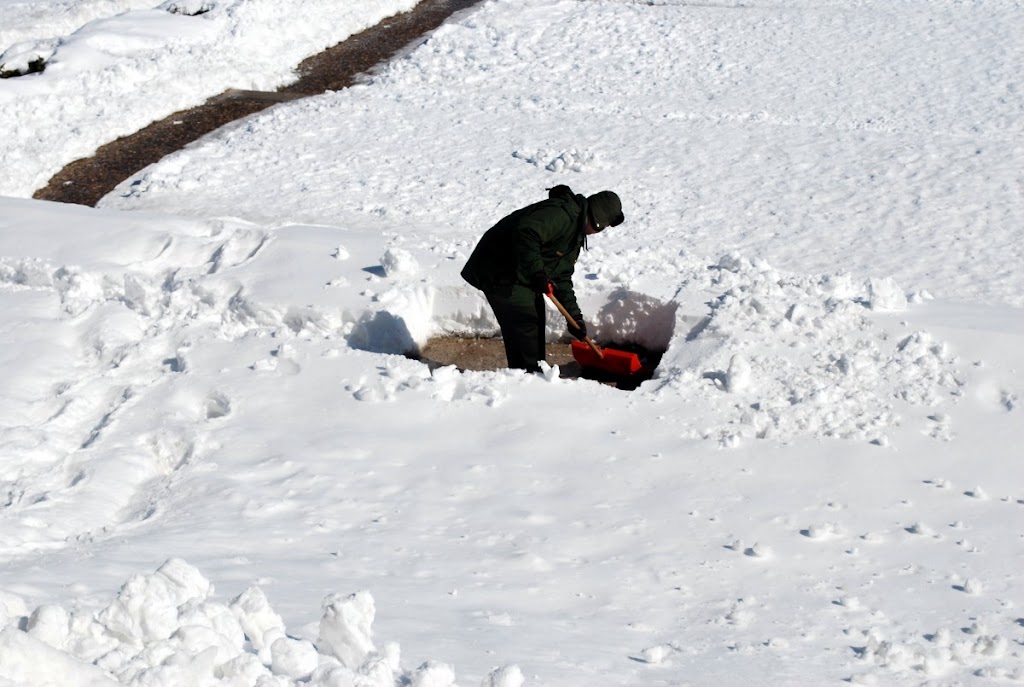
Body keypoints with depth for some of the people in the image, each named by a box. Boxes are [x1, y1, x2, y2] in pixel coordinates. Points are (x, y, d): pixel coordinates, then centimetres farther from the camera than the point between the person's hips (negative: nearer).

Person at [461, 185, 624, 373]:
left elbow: (562, 277, 15)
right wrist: (537, 273, -36)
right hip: (499, 273, -11)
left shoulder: (576, 235, 13)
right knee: (526, 325, -10)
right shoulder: (561, 213, -22)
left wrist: (574, 316, 10)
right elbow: (526, 233, -37)